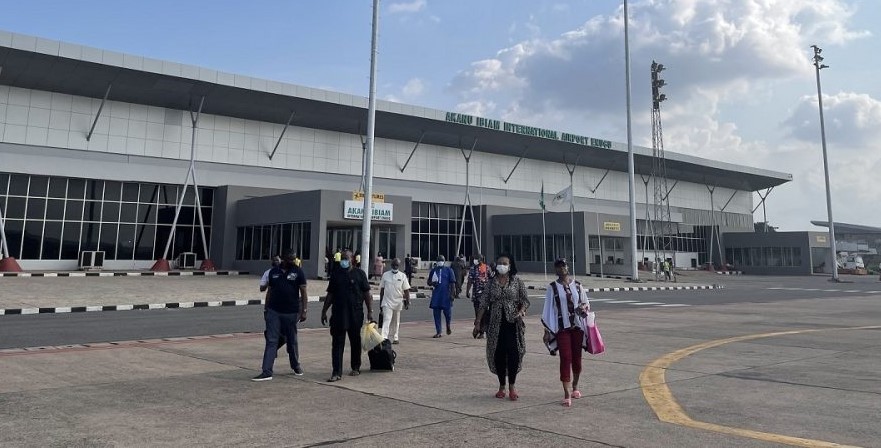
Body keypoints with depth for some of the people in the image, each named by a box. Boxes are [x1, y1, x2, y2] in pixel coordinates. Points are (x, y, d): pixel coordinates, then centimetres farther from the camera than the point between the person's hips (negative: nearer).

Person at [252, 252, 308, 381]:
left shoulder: (298, 272, 0)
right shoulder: (274, 272, 7)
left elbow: (303, 292, -2)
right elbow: (270, 292, 13)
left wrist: (304, 310, -8)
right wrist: (266, 309, 12)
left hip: (291, 312, -1)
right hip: (273, 312, 2)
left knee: (292, 341, 12)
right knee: (271, 341, -4)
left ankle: (296, 366, 31)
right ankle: (266, 371, -5)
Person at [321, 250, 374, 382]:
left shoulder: (359, 274, 2)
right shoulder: (336, 274, 8)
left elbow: (367, 294, 1)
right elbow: (330, 295, 13)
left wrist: (370, 311, -4)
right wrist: (324, 311, 11)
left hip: (355, 314, -1)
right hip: (338, 314, 1)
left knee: (355, 342, 12)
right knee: (337, 343, -4)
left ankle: (356, 368, 28)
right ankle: (337, 372, -3)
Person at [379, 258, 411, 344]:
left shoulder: (402, 276, 1)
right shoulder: (385, 275, 2)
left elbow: (406, 290, 2)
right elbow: (382, 289, 8)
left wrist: (407, 302, -3)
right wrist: (380, 302, 9)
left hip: (398, 302, 1)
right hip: (387, 302, -1)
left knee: (396, 322, 12)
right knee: (386, 320, -13)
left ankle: (394, 338, 24)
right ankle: (384, 338, -20)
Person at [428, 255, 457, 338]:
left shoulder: (448, 270, 3)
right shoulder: (433, 270, 11)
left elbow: (452, 283, 1)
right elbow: (429, 282, 17)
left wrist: (452, 294, -8)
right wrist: (432, 283, -6)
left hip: (446, 295, -3)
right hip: (436, 295, 3)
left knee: (447, 311, -2)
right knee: (436, 313, 2)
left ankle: (448, 325, 30)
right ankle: (438, 332, 10)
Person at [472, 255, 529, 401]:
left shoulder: (517, 281, 2)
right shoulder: (492, 282, 7)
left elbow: (525, 301, 2)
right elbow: (484, 303, 7)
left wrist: (521, 311, -19)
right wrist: (477, 323, 2)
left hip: (513, 323, -2)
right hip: (496, 324, 2)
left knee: (513, 353, -8)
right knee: (498, 355, 4)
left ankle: (512, 386, 6)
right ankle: (501, 387, 18)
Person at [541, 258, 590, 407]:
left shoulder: (577, 286, 6)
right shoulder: (553, 288, -1)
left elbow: (586, 302, 13)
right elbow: (548, 310, 0)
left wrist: (584, 307, -12)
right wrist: (547, 331, -2)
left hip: (577, 326, 3)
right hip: (562, 328, -3)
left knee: (577, 358, 11)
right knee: (565, 358, -8)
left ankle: (575, 387, 32)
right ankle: (567, 394, -7)